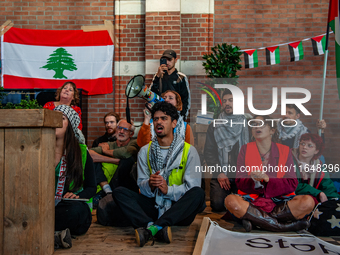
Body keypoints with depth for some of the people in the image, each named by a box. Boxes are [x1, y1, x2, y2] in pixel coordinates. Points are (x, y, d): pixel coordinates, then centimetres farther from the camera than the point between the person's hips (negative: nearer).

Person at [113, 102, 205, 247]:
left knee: (198, 193, -31)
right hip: (153, 206, 3)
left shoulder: (189, 151, 1)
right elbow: (141, 184, 6)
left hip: (178, 209, -2)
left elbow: (192, 187, -5)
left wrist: (168, 189, -22)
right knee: (118, 192, -17)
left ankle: (151, 228, -41)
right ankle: (159, 229, -39)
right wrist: (150, 185, -18)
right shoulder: (145, 151, 10)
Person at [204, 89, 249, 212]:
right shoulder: (214, 127, 11)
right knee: (218, 204, -20)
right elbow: (209, 152, 5)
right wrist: (219, 173, -8)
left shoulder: (246, 125, 9)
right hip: (221, 174, 0)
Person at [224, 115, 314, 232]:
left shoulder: (284, 150, 8)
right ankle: (283, 226, -24)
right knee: (231, 201, -33)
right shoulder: (246, 149, 8)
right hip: (252, 200, 0)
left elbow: (292, 184, 0)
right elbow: (240, 183, 2)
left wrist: (267, 179, -16)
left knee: (308, 202, -26)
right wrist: (253, 180, -21)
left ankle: (254, 220, -22)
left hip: (279, 202, 1)